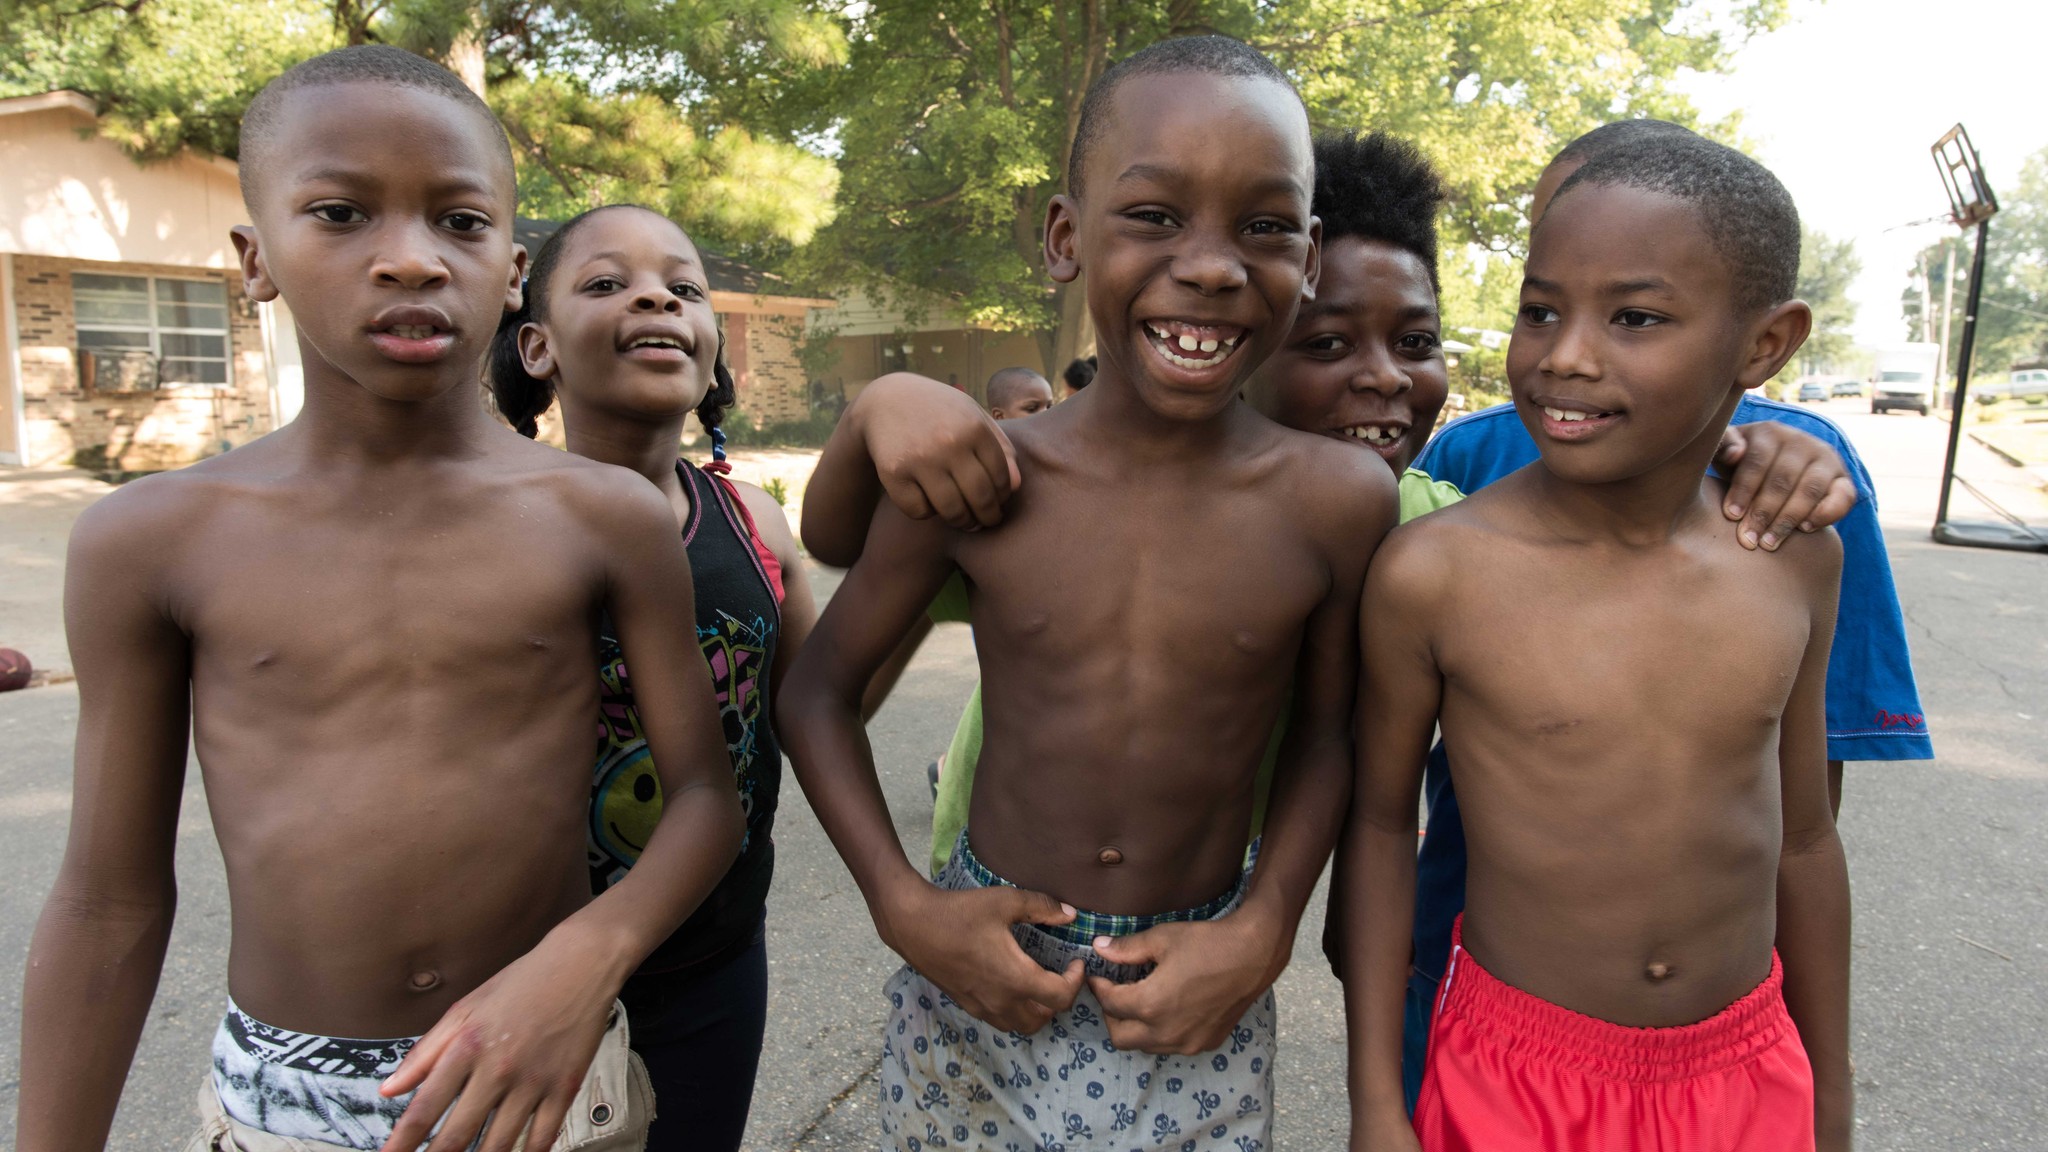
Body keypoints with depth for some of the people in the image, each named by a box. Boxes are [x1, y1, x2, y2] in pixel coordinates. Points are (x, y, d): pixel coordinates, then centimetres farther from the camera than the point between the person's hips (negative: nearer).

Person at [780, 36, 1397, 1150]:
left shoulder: (1339, 501, -13)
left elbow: (1322, 735, 2)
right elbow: (819, 688, -2)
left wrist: (1262, 932, -9)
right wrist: (904, 906, -11)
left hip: (1199, 1013, 0)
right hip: (979, 973, 0)